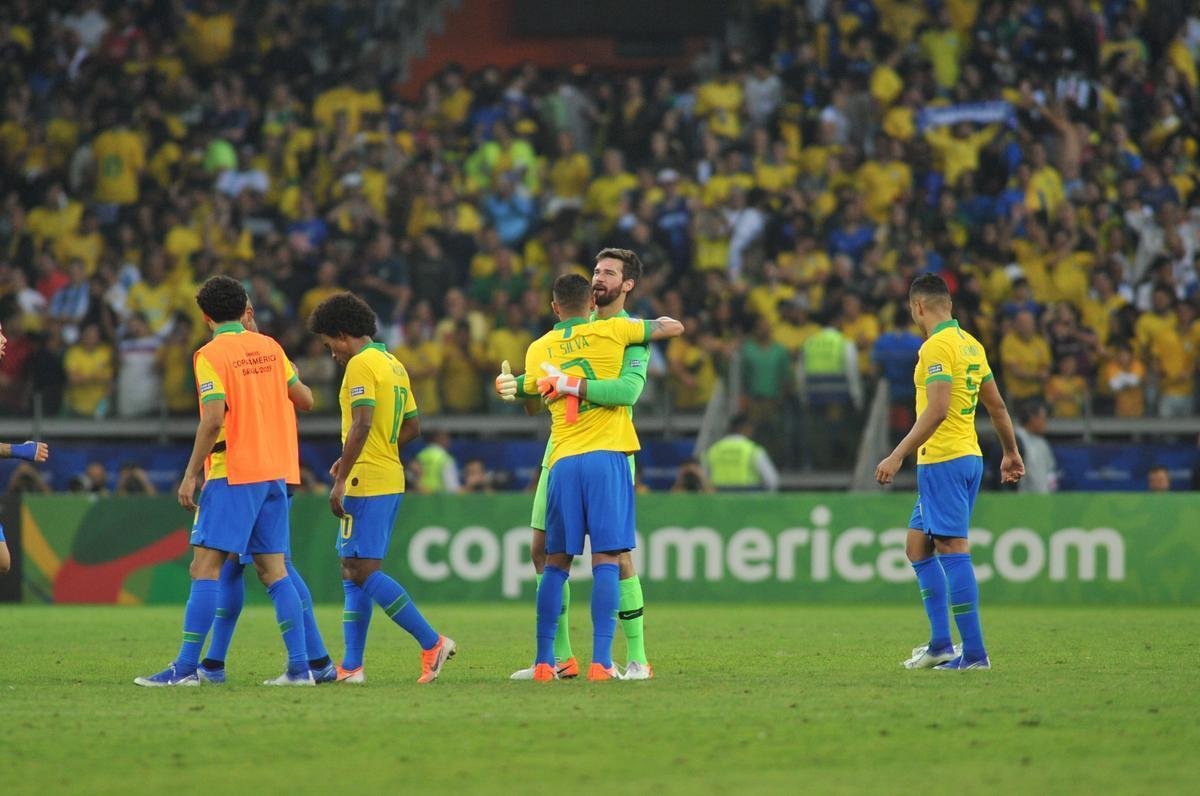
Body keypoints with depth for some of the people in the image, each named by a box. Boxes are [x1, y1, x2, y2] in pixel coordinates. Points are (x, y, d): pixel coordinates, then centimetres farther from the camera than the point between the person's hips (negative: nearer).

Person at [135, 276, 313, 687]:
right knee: (273, 569, 8)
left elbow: (213, 419, -17)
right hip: (275, 472, 7)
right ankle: (299, 666, 2)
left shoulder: (211, 355, -8)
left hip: (234, 475, -7)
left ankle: (187, 666, -12)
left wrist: (190, 475, -13)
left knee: (205, 565, -7)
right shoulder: (269, 347, 10)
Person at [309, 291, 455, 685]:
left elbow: (362, 425, -21)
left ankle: (432, 643, -12)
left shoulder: (361, 365, -11)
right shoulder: (394, 365, 17)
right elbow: (412, 427, 22)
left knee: (364, 571, -10)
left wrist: (340, 480, -20)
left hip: (367, 483, -10)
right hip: (390, 479, 10)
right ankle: (351, 665, 9)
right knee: (353, 570, 11)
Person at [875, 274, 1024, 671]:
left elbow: (936, 410, -23)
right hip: (969, 457, 10)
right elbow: (997, 405, 20)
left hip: (942, 460, -10)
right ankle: (940, 644, 15)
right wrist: (1011, 453, 30)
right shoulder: (971, 344, 14)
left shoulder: (937, 346, -14)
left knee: (952, 550, -8)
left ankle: (974, 651, -10)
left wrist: (898, 456, -22)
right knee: (917, 546, 16)